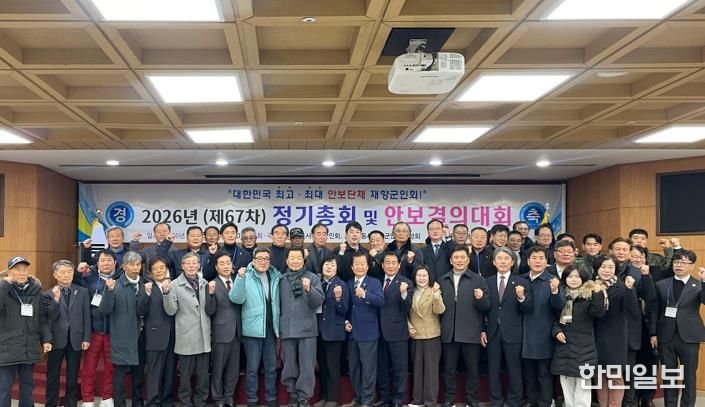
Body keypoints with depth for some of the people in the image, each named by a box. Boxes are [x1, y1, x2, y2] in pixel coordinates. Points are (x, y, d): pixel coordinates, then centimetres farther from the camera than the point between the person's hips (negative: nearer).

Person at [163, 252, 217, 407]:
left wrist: (211, 293, -12)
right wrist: (167, 292, -22)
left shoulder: (206, 283, 6)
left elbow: (210, 311, 4)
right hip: (186, 338, -3)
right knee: (185, 375, 5)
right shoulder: (175, 284, -4)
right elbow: (171, 311, -8)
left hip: (203, 337, 3)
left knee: (203, 375, 9)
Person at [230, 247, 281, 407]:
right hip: (253, 329, -4)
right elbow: (236, 298, -18)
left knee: (271, 367, 12)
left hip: (271, 328, 4)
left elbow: (277, 303, 11)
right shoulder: (246, 277, -6)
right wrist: (240, 278, -31)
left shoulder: (275, 277, 5)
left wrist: (279, 327, 6)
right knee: (252, 368, 3)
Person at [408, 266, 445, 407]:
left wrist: (436, 295, -31)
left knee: (431, 368, 0)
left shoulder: (434, 291, -3)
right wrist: (408, 326, -2)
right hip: (415, 336, 4)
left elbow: (439, 311, -18)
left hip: (432, 335, -3)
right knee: (417, 368, 11)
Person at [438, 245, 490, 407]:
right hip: (449, 332, 2)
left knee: (473, 368, 7)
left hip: (470, 332, -2)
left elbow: (486, 306, -3)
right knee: (449, 368, 9)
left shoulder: (478, 280, 1)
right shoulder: (442, 281, 10)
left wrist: (480, 298, -22)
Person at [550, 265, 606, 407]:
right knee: (566, 381, 10)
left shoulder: (589, 295, -2)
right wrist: (556, 331, -3)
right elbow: (553, 318, 14)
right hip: (563, 346, 4)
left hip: (583, 346, -4)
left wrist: (598, 294, -27)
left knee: (583, 383, -4)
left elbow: (598, 313, -17)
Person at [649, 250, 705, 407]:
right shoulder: (661, 285, 7)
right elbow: (655, 310, 7)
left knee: (689, 376, 5)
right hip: (666, 336, 2)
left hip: (688, 337, -2)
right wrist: (653, 333, 3)